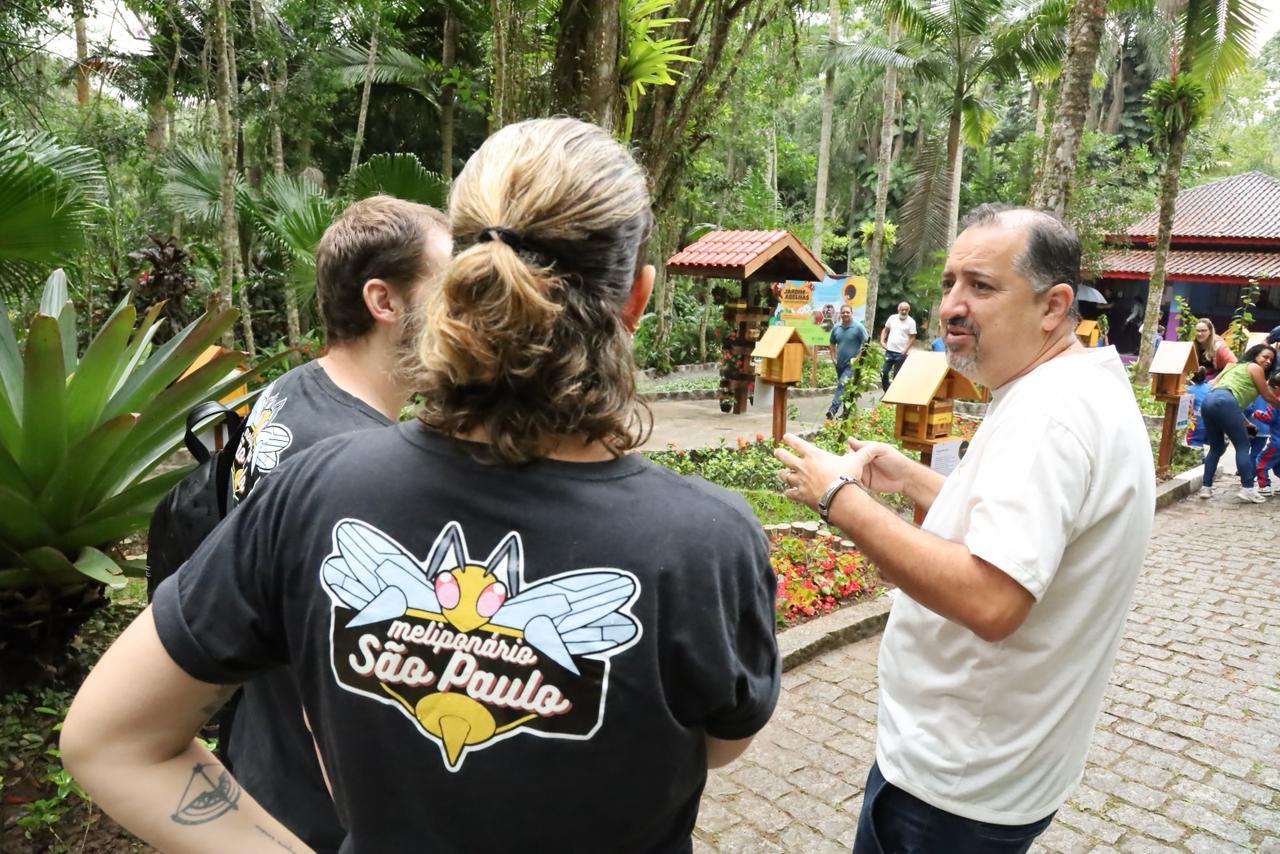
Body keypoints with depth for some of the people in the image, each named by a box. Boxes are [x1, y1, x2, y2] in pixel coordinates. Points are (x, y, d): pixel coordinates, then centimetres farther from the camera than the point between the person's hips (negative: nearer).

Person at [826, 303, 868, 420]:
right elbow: (832, 344, 19)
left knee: (842, 385, -21)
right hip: (840, 364, 6)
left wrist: (857, 358, -14)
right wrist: (834, 358, 9)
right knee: (846, 389, 16)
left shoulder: (858, 327, -10)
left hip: (852, 364, -6)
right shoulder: (836, 328, 5)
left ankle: (832, 410, -29)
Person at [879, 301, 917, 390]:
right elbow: (885, 330, 16)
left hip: (901, 353, -3)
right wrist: (882, 341, 2)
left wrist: (905, 350, -13)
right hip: (889, 351, 4)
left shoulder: (911, 322, -5)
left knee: (897, 376, 5)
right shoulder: (892, 318, 5)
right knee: (884, 372, 4)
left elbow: (912, 338, -6)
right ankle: (887, 392, 20)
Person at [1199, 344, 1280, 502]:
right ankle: (1248, 488, -5)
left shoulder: (1236, 366, 33)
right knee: (1243, 446, -1)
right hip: (1224, 402, -8)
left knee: (1216, 448, 16)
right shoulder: (1255, 368, 12)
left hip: (1208, 402, 8)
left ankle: (1206, 487, 11)